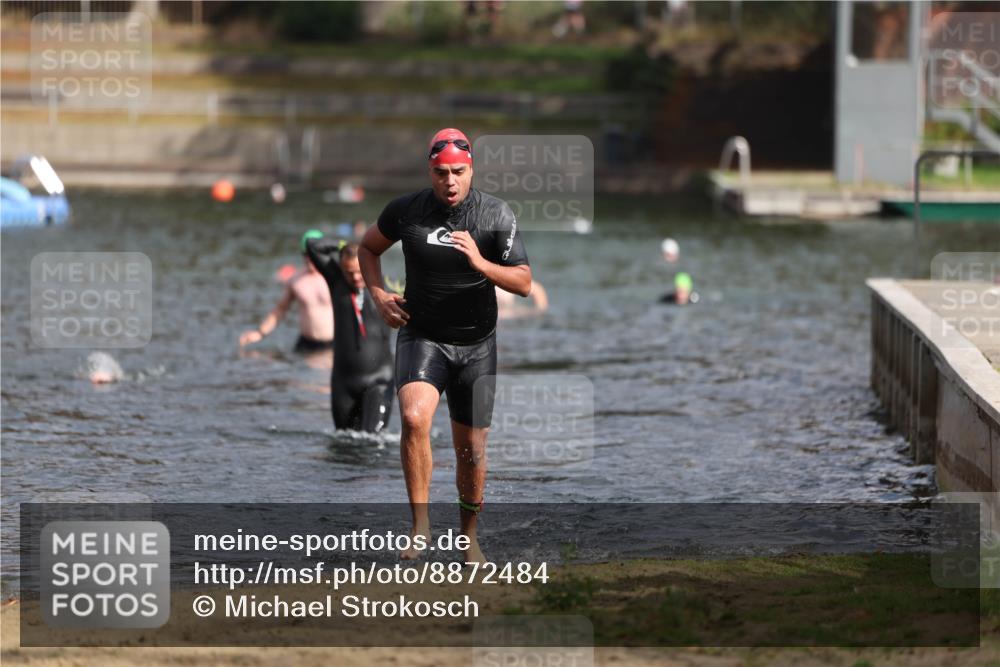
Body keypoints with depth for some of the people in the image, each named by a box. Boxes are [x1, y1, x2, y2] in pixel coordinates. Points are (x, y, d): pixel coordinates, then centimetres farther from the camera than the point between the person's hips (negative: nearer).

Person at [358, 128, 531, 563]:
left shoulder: (497, 215, -9)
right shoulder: (406, 211, -5)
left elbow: (523, 283, -13)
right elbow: (368, 248, 15)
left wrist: (480, 263, -29)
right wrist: (379, 295, -1)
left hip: (476, 344, 1)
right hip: (421, 336, -1)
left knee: (471, 449, 6)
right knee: (414, 417, -28)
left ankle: (468, 535, 28)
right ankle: (420, 526, -21)